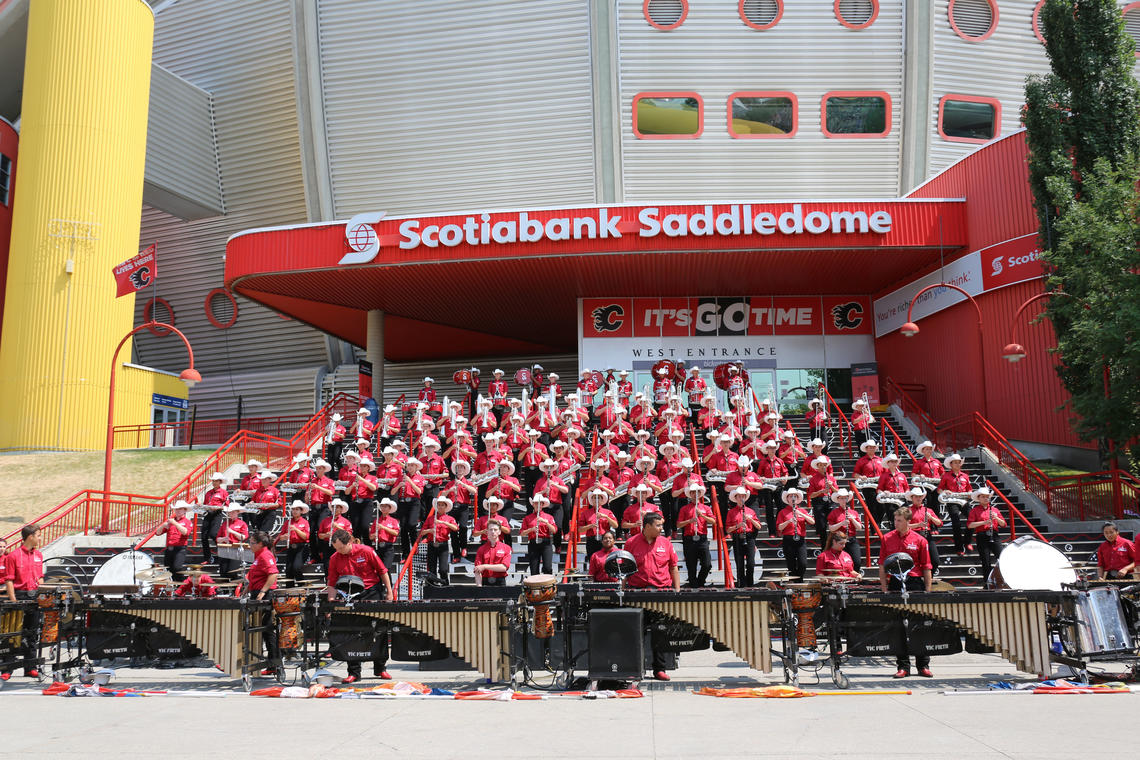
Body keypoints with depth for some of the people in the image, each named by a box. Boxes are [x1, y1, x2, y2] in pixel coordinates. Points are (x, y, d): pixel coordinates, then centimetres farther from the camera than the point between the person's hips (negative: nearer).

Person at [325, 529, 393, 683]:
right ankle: (353, 672, 6)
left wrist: (389, 592, -3)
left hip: (373, 593, -1)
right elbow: (332, 584, 2)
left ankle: (380, 668, 19)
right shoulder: (334, 559, -4)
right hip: (350, 597, 2)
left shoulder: (366, 551, -11)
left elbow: (382, 571, -3)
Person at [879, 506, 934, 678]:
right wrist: (884, 589, 1)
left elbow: (926, 567, 3)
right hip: (895, 585, 1)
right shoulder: (887, 539, 5)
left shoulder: (919, 540, 1)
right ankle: (903, 666, 11)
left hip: (915, 583, -1)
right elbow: (882, 566, 7)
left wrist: (927, 591, -2)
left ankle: (923, 665, 11)